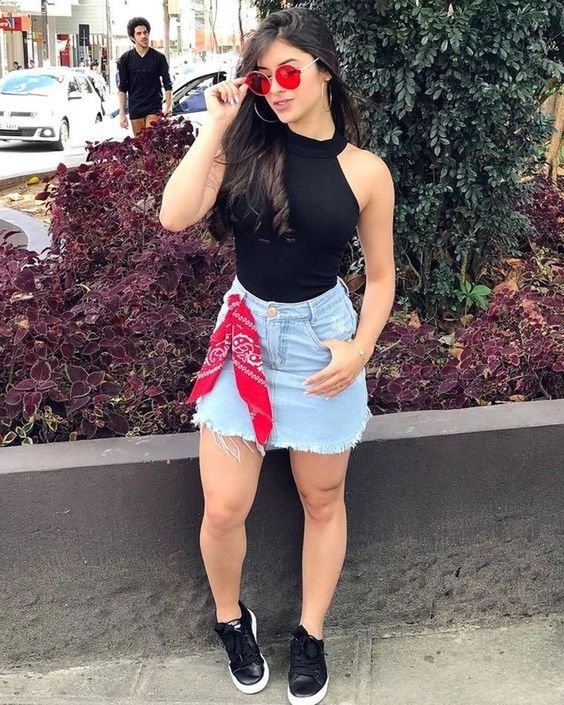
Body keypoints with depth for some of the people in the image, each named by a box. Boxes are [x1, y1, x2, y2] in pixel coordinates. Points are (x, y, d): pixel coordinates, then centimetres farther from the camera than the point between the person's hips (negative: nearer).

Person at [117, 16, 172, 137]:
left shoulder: (158, 57, 2)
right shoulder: (125, 59, 4)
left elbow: (167, 84, 4)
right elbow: (122, 88, 6)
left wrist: (168, 107, -6)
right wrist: (122, 113, 0)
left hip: (154, 109, -2)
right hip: (135, 110, 2)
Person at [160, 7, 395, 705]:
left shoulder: (365, 172, -6)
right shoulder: (245, 147, -4)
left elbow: (380, 274, 3)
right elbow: (175, 215, -18)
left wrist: (360, 347, -11)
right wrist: (214, 125, -17)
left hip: (322, 340, 0)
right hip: (244, 335, 1)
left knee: (322, 500, 13)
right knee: (224, 508, 2)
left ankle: (310, 634, 35)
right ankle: (231, 618, 32)